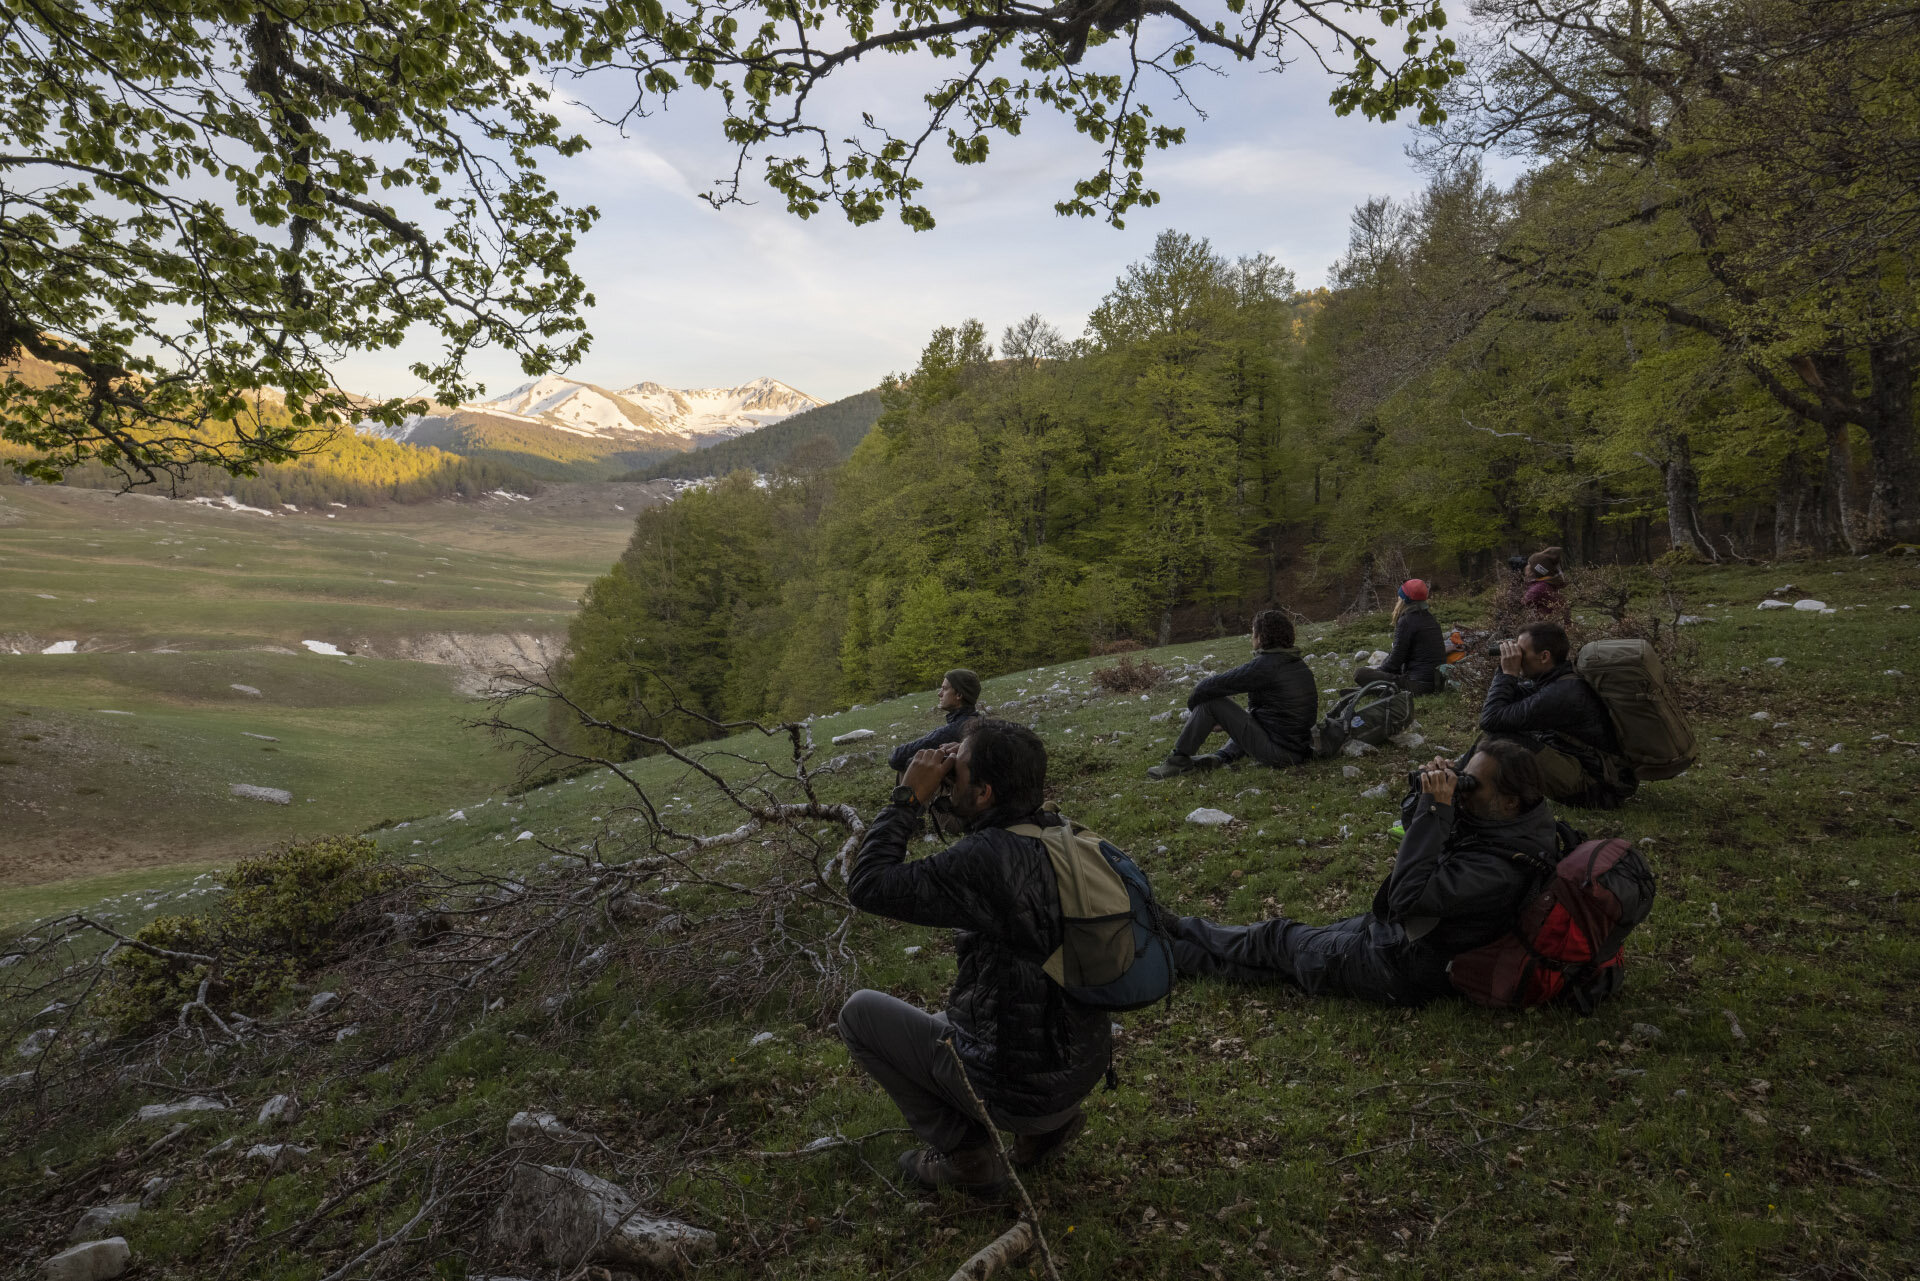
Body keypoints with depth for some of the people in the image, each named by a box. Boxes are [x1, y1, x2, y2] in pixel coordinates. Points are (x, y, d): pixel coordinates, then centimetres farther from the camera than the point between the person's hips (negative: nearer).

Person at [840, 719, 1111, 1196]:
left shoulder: (987, 860, -29)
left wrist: (910, 796, -16)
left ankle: (967, 1156, 10)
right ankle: (1050, 1121, 19)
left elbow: (867, 886, -23)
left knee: (859, 1012, 7)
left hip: (1022, 1092, -8)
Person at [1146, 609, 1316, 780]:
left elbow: (1211, 686, -14)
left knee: (1210, 700, -6)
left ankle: (1178, 759, 1)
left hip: (1276, 751, -9)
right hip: (1299, 752, 9)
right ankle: (1221, 756, 15)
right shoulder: (1301, 667, 13)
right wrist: (1225, 721, 24)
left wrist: (1192, 701, 7)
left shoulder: (1262, 667, -15)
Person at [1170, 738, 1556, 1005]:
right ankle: (1179, 932, 27)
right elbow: (1410, 820, 9)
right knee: (1299, 937, 14)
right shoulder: (1486, 817, -5)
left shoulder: (1499, 869, -33)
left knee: (1277, 939, 6)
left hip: (1402, 970, -8)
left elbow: (1408, 898, -39)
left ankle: (1167, 953, 25)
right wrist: (1428, 793, -15)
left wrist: (1435, 808, -37)